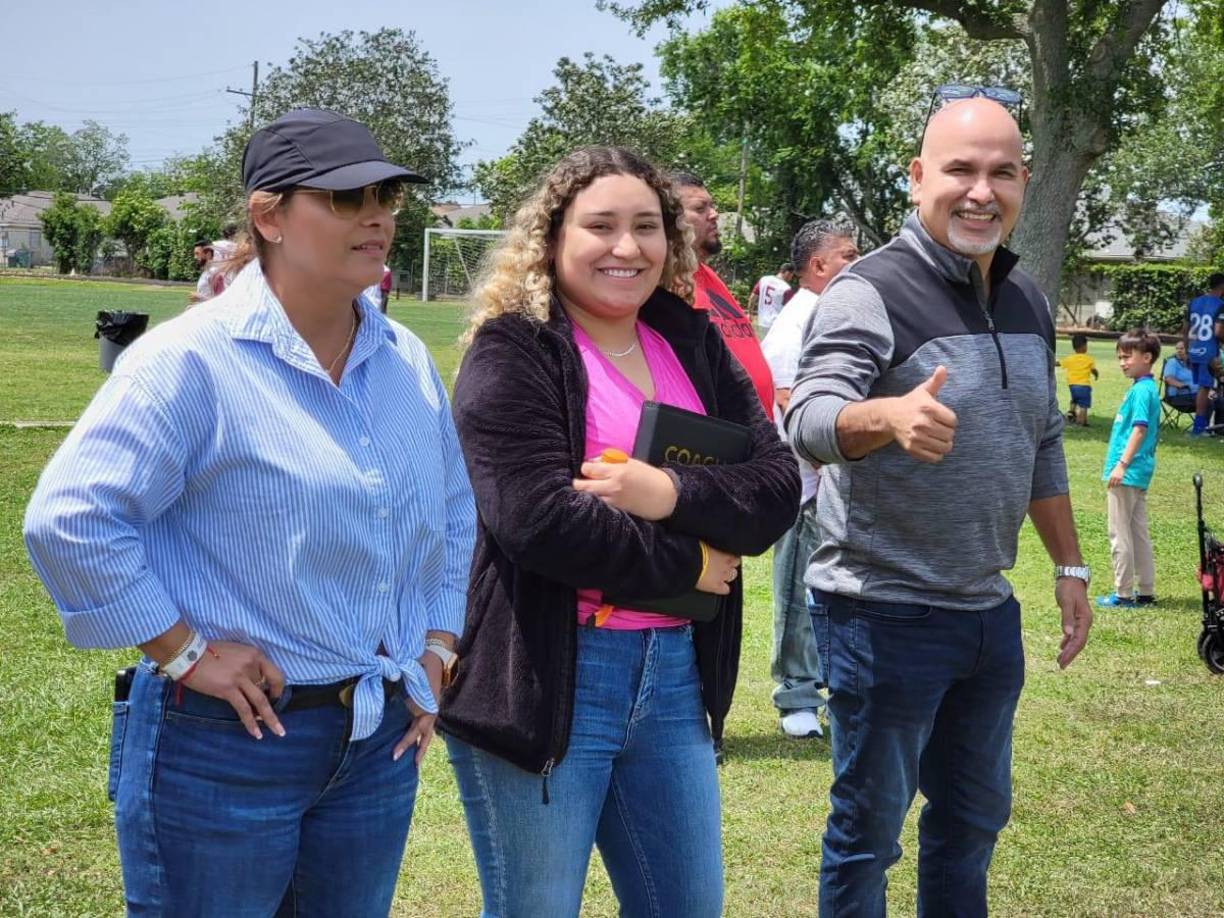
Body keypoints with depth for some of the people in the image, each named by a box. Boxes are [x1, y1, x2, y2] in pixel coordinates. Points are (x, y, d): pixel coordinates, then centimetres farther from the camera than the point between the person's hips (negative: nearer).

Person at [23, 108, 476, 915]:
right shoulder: (191, 358, -15)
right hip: (227, 742, -6)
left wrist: (436, 650, 11)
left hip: (379, 742, 6)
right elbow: (70, 518, -21)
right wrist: (183, 651, -18)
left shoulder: (408, 362, 7)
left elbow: (455, 514, 19)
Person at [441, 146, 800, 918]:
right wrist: (686, 566, -11)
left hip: (674, 669, 6)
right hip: (543, 678, -6)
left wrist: (672, 494, -17)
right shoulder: (512, 353, -9)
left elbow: (779, 487, 1)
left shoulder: (695, 346, 9)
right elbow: (540, 520, -21)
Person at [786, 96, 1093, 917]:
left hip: (989, 611, 7)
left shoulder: (1027, 301, 8)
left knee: (974, 819, 19)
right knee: (869, 829, 5)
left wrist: (1070, 567, 17)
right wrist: (890, 415, -50)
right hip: (886, 612, -7)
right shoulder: (871, 292, -15)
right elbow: (810, 418, -30)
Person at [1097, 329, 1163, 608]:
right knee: (1139, 533, 14)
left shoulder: (1141, 390, -15)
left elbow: (1140, 428, -23)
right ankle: (1146, 592, 19)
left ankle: (1124, 594, 3)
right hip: (1139, 473, 10)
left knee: (1120, 534, -3)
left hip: (1127, 473, -10)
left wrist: (1122, 464, -26)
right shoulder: (1148, 388, 14)